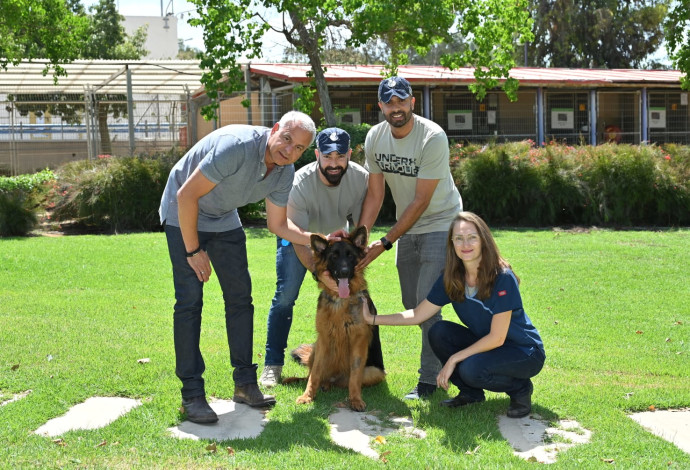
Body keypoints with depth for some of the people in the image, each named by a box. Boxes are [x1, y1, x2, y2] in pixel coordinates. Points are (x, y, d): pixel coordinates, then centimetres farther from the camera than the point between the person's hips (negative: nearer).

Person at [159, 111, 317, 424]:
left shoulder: (285, 173, -10)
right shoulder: (237, 146, -34)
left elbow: (278, 225, 1)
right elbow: (187, 195, -30)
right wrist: (193, 250, -23)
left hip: (225, 220, 7)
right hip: (184, 215, -7)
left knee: (240, 296, 3)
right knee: (190, 299, -12)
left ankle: (245, 383, 13)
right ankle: (192, 393, -7)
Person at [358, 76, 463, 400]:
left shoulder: (433, 137, -24)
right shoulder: (375, 137, -6)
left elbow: (421, 201, -23)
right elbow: (375, 194, -3)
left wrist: (385, 243, -22)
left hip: (439, 223, -6)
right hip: (406, 227, 6)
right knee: (411, 302, 11)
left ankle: (429, 379, -1)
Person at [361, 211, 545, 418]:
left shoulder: (502, 278, -24)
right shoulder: (452, 279, -6)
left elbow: (497, 337, -23)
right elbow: (417, 315, -1)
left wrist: (454, 359, -22)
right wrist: (372, 319, -8)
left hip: (524, 352, -6)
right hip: (485, 344, 6)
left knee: (471, 369, -31)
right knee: (438, 332, -15)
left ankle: (520, 388, -1)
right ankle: (471, 392, 4)